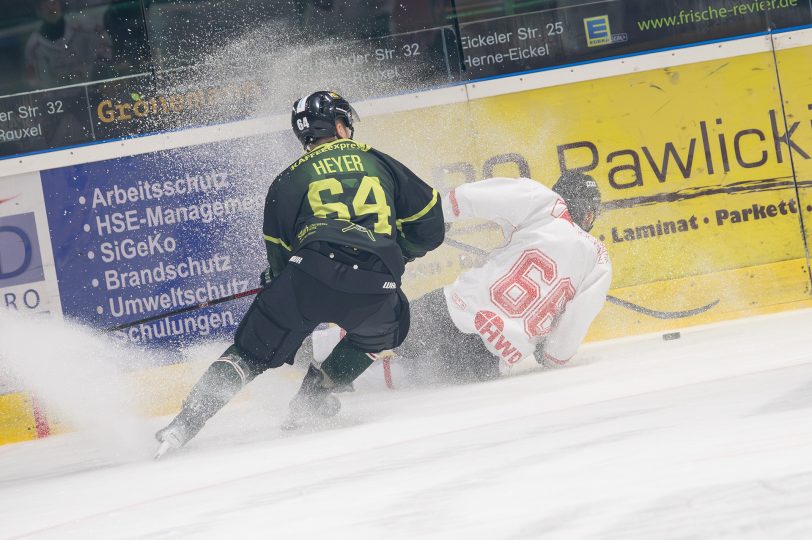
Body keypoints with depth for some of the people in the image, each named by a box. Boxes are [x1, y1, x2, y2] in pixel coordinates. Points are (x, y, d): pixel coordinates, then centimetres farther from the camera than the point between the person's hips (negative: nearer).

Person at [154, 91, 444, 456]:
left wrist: (277, 278, 37)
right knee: (384, 330, 32)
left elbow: (279, 252, 17)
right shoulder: (379, 162, 23)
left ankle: (186, 423, -4)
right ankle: (312, 398, 21)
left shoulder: (289, 179, 20)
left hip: (313, 274, 0)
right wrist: (394, 254, 40)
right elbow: (429, 224, 24)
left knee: (252, 349, 11)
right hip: (374, 288, 0)